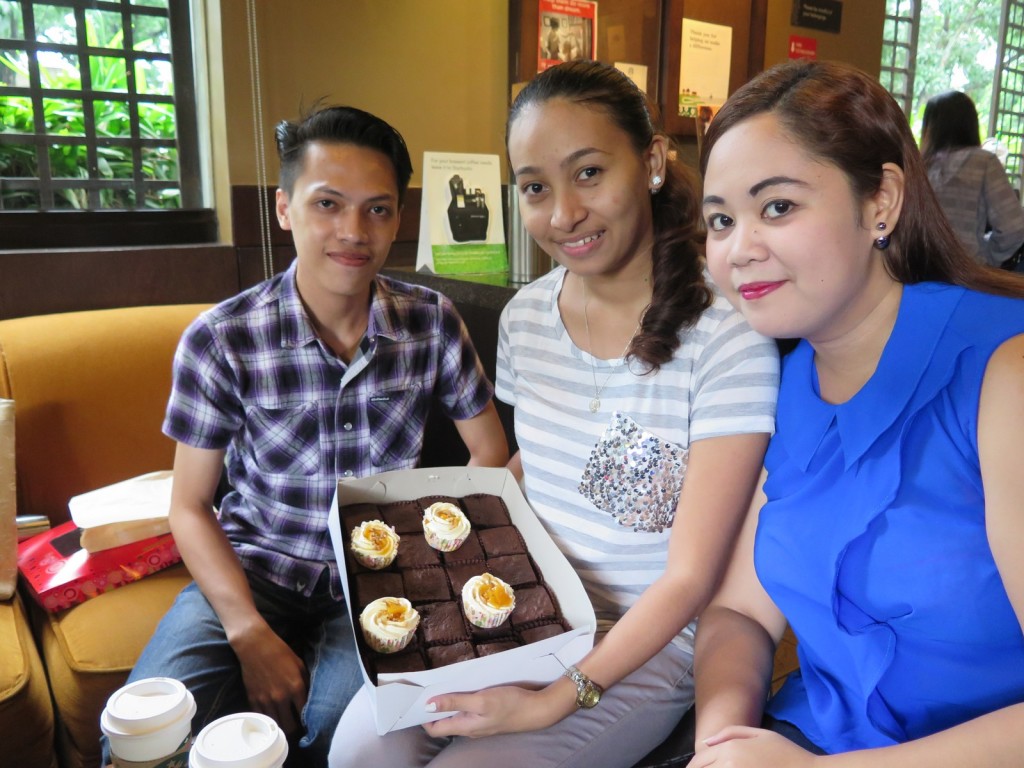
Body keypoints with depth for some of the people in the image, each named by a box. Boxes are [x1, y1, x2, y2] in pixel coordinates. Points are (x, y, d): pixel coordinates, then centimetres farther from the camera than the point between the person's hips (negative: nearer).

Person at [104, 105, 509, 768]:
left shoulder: (434, 323, -7)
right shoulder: (221, 340, -12)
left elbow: (490, 453, 3)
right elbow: (191, 506, -4)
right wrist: (250, 633, -17)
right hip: (256, 564, 0)